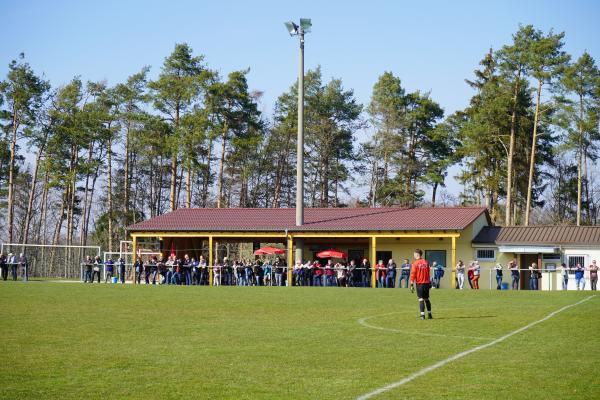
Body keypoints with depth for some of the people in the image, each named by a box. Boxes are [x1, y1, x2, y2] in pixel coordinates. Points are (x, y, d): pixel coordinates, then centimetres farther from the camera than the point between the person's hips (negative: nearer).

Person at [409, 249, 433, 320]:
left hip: (419, 283, -5)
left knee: (421, 299, -3)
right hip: (426, 282, 5)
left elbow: (413, 274, -12)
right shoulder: (426, 262, 6)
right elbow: (428, 273, 13)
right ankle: (429, 314, 18)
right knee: (427, 299, 14)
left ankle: (422, 315, -7)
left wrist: (411, 284, -10)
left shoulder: (415, 263, -9)